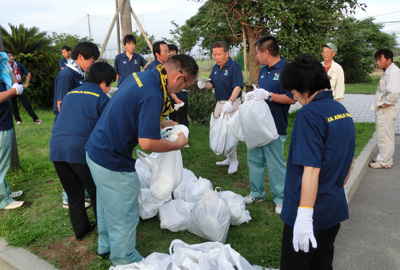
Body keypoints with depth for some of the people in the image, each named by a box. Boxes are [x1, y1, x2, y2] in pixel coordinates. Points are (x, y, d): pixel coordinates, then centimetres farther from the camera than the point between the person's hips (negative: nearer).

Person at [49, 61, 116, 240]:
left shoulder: (70, 94, 20)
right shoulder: (101, 98, 1)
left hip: (56, 149, 6)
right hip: (81, 150, -6)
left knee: (73, 193, 20)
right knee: (97, 192, 11)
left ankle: (80, 229, 32)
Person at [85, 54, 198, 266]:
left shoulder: (140, 76, 2)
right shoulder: (153, 95, -27)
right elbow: (147, 143, -28)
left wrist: (160, 123, 15)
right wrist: (178, 144, -11)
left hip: (95, 150, 10)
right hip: (113, 163, -10)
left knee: (107, 204, 28)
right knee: (124, 217, 10)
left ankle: (105, 246, 49)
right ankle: (125, 260, 31)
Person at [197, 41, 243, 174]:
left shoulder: (234, 66, -14)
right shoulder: (215, 68, 11)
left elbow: (238, 86, -23)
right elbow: (211, 84, 14)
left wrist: (230, 102, -36)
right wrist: (204, 85, -9)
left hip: (231, 103, -8)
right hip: (220, 103, 8)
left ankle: (234, 161, 8)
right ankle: (229, 158, 28)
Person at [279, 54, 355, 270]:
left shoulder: (310, 114, -21)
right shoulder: (342, 111, 6)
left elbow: (312, 169, -27)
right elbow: (348, 162, 15)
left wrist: (304, 216, -26)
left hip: (309, 213, -8)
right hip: (335, 209, 8)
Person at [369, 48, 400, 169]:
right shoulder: (387, 71, 13)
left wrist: (386, 103, -21)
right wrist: (381, 103, 12)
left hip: (386, 110, -10)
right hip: (382, 110, 10)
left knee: (385, 136, 0)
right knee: (382, 135, 19)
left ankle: (385, 162, 10)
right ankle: (383, 157, 32)